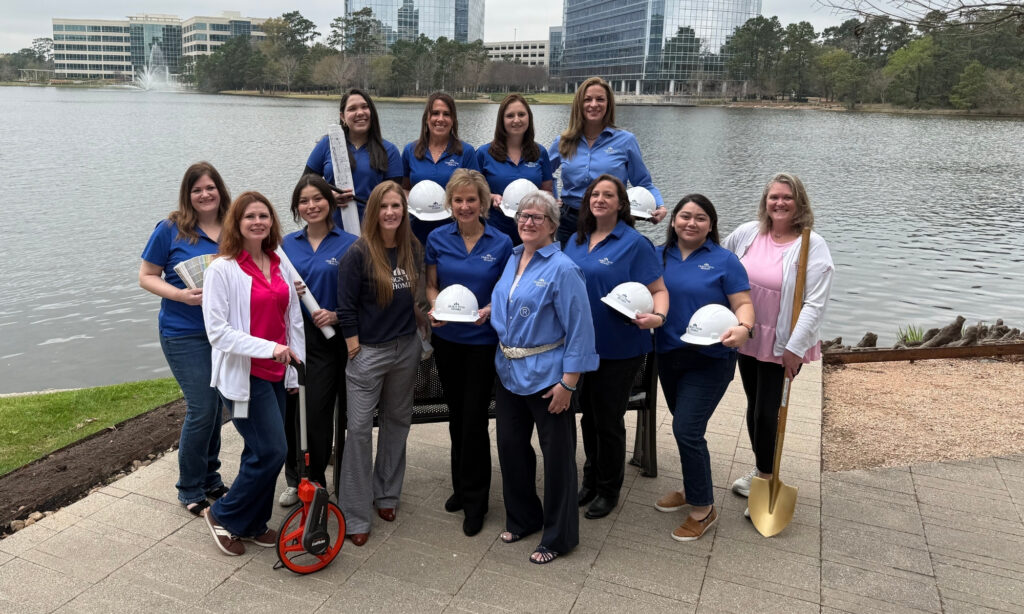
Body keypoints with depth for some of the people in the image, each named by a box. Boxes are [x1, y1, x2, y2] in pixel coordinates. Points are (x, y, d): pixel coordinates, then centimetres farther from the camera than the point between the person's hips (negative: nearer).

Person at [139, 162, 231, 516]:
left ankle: (210, 479, 30)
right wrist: (181, 295, -19)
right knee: (202, 409, -6)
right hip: (185, 334, -4)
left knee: (215, 406, 13)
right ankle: (190, 490, 13)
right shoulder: (170, 230, -6)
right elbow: (147, 277, -3)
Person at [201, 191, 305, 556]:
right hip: (244, 376, -6)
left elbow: (294, 320, 11)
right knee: (272, 451, -8)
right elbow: (217, 331, -15)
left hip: (276, 376, 6)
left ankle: (253, 523, 31)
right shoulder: (222, 270, -10)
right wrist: (268, 347, -24)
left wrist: (296, 370, 9)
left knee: (260, 453, 14)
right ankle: (224, 516, 14)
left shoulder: (281, 266, 7)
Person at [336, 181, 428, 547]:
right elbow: (346, 308, -10)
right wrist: (355, 351, -11)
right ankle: (355, 515, 8)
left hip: (406, 349, 5)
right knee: (359, 428, -3)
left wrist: (426, 319, 3)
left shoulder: (414, 250, 4)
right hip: (368, 351, -5)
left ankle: (386, 495, 34)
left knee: (398, 421, 16)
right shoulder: (359, 253, -11)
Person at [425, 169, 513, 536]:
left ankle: (475, 499, 15)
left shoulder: (501, 243, -6)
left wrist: (489, 310, -20)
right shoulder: (438, 240, 0)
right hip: (447, 339, 3)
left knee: (474, 418, -2)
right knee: (456, 415, 16)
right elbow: (431, 286, 6)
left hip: (483, 341, -3)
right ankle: (461, 486, 34)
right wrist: (434, 307, -14)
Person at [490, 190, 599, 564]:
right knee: (511, 446, 17)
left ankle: (558, 537, 23)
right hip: (509, 371, 7)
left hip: (546, 376, -7)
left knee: (556, 456, 6)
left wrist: (568, 383, -18)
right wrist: (490, 310, 5)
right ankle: (521, 519, 38)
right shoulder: (512, 259, 7)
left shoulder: (562, 269, -14)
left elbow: (579, 329, -16)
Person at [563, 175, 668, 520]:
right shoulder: (576, 242, 9)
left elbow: (658, 289, -11)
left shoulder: (634, 243, -9)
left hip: (618, 348, -5)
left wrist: (657, 316, -29)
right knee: (588, 415, 18)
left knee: (608, 420, 7)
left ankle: (608, 490, 27)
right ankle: (591, 480, 37)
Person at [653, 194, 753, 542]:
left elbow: (743, 305, -8)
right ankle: (692, 489, 39)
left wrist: (742, 328, -29)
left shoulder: (724, 261, -5)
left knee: (687, 430, -10)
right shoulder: (659, 257, 6)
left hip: (709, 359, -5)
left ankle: (703, 509, 8)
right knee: (687, 428, 18)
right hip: (669, 356, 5)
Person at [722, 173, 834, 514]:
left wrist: (795, 347, -19)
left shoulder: (812, 246, -13)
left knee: (767, 412, 0)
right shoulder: (747, 233, 0)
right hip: (748, 338, 5)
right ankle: (759, 467, 38)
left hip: (782, 346, -5)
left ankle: (765, 481, 19)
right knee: (754, 405, 18)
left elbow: (815, 303, -16)